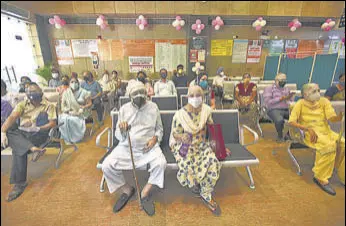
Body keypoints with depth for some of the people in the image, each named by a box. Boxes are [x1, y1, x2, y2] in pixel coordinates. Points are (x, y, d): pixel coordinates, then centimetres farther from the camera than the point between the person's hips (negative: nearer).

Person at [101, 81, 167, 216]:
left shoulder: (153, 107, 4)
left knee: (161, 163, -28)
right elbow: (118, 135, 5)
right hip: (126, 146, 2)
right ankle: (127, 190, 9)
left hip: (148, 146, -1)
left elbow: (160, 129, 9)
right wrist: (121, 129, -19)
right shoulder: (124, 109, 5)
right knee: (107, 166, -18)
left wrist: (155, 139, -12)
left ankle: (145, 193, -1)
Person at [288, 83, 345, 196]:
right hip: (310, 133, -5)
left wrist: (340, 116, -24)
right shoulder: (300, 104, -3)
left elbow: (332, 118, -1)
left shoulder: (324, 101, 10)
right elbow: (291, 121, -11)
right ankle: (320, 178, -15)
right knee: (329, 145, -30)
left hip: (327, 131, 5)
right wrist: (308, 128, -21)